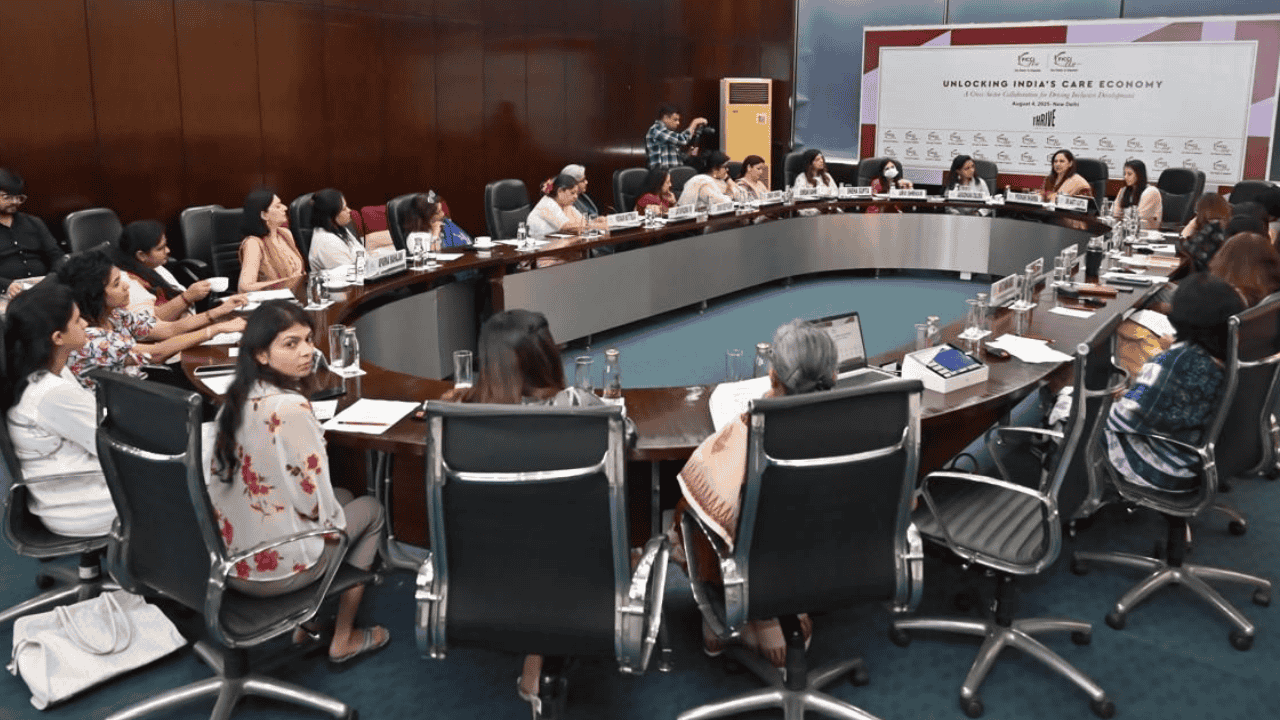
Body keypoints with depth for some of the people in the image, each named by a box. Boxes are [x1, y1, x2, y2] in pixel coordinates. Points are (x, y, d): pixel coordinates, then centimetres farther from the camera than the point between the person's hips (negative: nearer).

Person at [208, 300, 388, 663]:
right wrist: (334, 521, 2)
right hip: (272, 568, -8)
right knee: (371, 509, 18)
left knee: (343, 497, 29)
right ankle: (343, 639, 26)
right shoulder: (289, 408, -25)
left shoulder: (237, 396, 1)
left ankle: (304, 623, 32)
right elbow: (314, 499, -21)